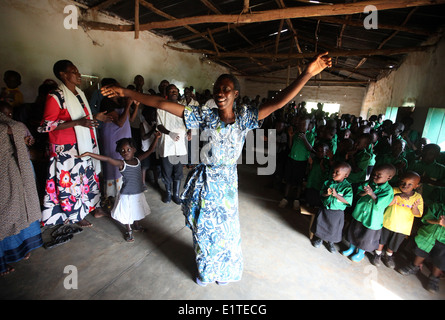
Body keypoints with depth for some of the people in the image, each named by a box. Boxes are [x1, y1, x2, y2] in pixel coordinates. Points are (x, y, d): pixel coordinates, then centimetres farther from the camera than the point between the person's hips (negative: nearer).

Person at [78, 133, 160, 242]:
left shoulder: (138, 160, -5)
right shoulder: (121, 164, -18)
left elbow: (150, 150, -5)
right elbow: (106, 159, -30)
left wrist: (156, 138, -13)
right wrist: (89, 154, -40)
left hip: (139, 193, 5)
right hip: (127, 195, -5)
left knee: (137, 211, 25)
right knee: (126, 213, 13)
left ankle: (136, 225, 50)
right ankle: (128, 231, 36)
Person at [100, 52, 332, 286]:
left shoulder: (244, 117, -8)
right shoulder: (205, 116, -9)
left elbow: (277, 102, -18)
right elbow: (162, 104, -12)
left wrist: (307, 74, -27)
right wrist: (126, 93, -12)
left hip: (226, 184, 1)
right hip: (203, 183, 0)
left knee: (225, 229, 20)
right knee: (203, 229, 18)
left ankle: (224, 271, 52)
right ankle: (205, 271, 49)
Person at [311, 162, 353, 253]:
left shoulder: (347, 187, -15)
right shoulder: (328, 182, -6)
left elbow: (348, 201, -20)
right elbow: (321, 193, -2)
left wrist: (336, 195, -29)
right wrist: (327, 193, -23)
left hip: (337, 212, -2)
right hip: (325, 208, 2)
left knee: (333, 228, 11)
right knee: (320, 224, 13)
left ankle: (331, 243, 39)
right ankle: (319, 238, 40)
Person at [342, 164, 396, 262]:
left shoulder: (388, 190, -17)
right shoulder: (369, 183, -5)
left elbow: (380, 203, -27)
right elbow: (358, 193, -4)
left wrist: (372, 194, -38)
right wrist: (364, 193, -24)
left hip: (372, 219, -4)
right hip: (359, 214, 4)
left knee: (367, 237, 15)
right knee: (354, 232, 20)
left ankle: (361, 252, 40)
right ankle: (352, 248, 44)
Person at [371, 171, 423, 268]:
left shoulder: (418, 197, -6)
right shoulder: (394, 191, -12)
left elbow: (418, 214, -9)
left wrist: (415, 207, -30)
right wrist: (396, 196, -37)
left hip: (403, 227, 2)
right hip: (387, 222, -2)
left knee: (393, 244, 19)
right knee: (382, 240, 13)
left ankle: (388, 256, 45)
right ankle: (378, 254, 36)